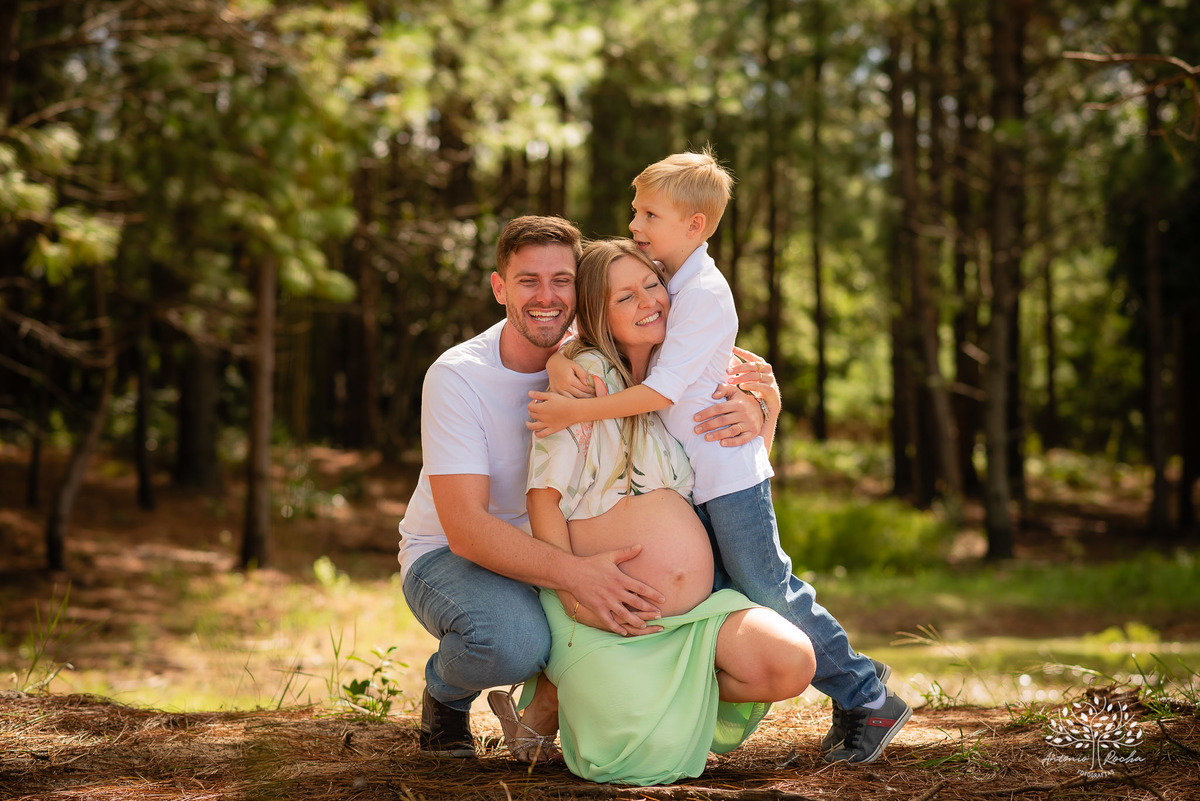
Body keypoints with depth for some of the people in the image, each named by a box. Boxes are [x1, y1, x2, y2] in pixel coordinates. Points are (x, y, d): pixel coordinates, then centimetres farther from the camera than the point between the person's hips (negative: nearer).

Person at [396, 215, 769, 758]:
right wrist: (574, 573, -46)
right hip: (447, 556, -4)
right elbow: (466, 527, -30)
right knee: (513, 639, -36)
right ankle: (445, 694, 0)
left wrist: (749, 406, -31)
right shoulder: (456, 377, -23)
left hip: (552, 546, 5)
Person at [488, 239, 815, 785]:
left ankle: (673, 699, 9)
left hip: (694, 612, 6)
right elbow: (544, 494, -12)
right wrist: (577, 599, -16)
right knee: (646, 756, -16)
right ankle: (544, 698, 13)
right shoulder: (586, 375, -9)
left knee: (792, 664, -16)